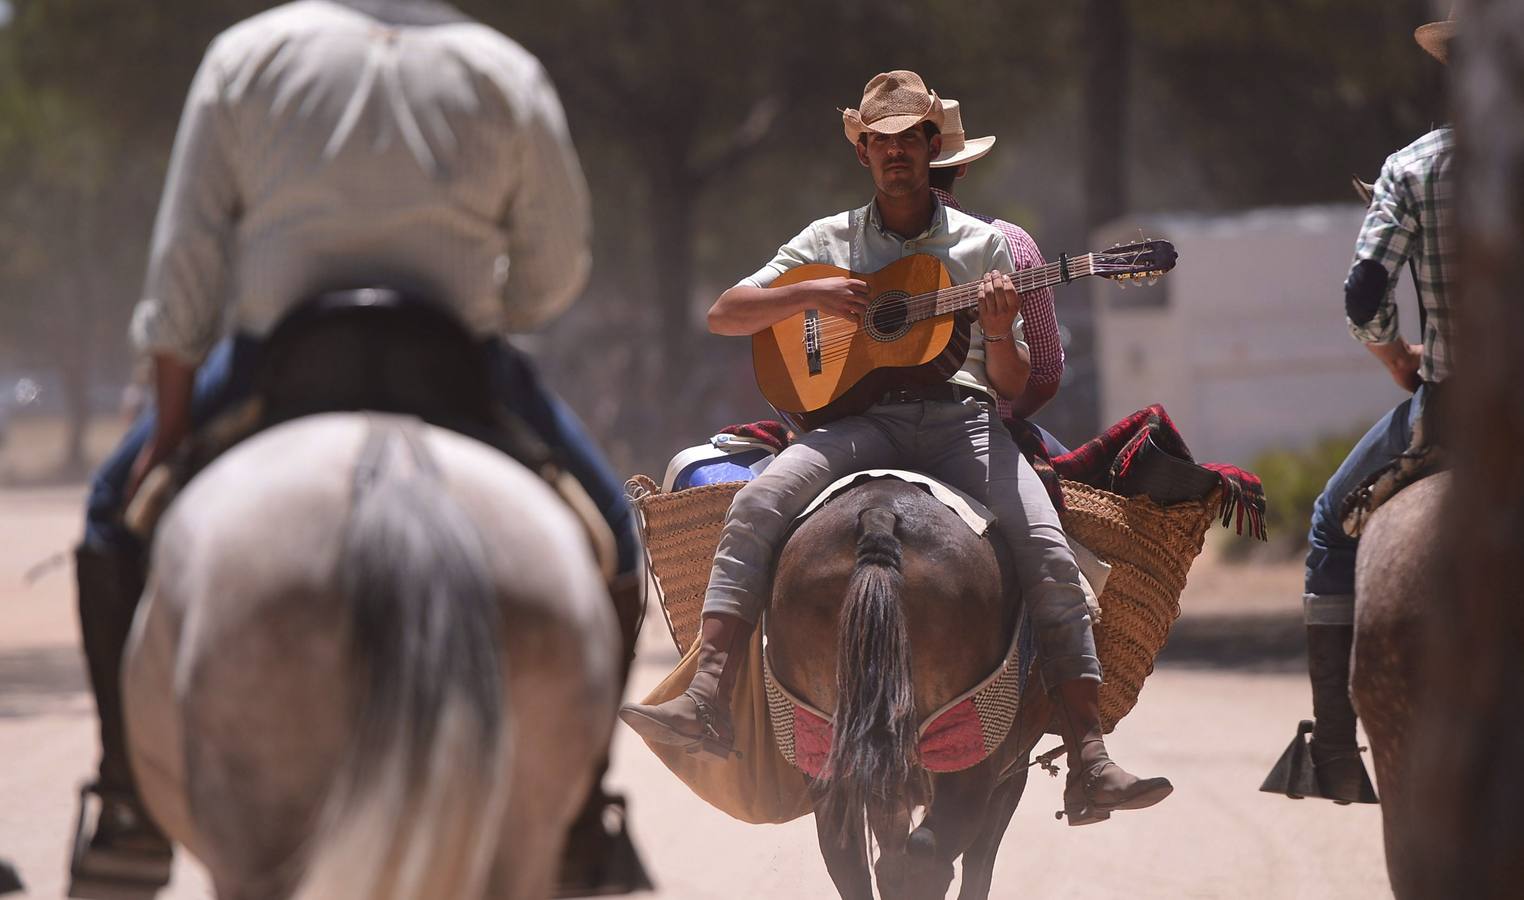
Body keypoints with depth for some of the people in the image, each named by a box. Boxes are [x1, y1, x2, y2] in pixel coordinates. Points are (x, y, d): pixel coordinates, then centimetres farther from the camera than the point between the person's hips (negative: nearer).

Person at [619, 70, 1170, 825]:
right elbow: (724, 316, 13)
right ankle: (706, 702, -39)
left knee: (1047, 551, -25)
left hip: (958, 416, 0)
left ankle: (1089, 765, -28)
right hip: (860, 415, 0)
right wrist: (811, 295, -4)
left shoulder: (983, 245, 16)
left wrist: (1000, 336, -10)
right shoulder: (832, 241, 17)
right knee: (755, 507, -29)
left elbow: (1011, 385, 13)